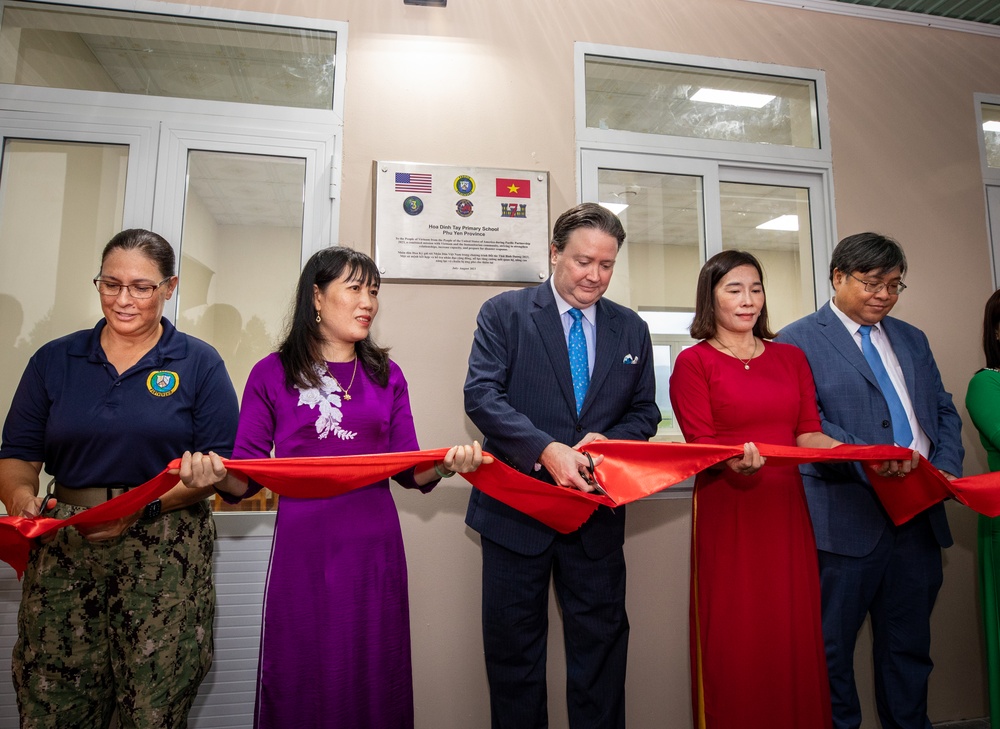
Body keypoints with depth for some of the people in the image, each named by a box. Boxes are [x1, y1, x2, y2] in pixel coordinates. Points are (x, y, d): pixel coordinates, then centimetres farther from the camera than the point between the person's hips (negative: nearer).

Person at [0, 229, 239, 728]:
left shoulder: (200, 364, 2)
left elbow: (221, 462, -3)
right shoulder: (53, 360, 10)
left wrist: (144, 505, -16)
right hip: (65, 550, 3)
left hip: (165, 555, -2)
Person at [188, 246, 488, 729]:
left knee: (372, 679, 10)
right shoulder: (272, 373, 2)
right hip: (301, 546, -2)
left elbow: (409, 470, 5)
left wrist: (445, 465, -14)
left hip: (373, 546, 2)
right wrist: (219, 475, -21)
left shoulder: (386, 375, 9)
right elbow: (248, 477, 0)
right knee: (297, 683, 9)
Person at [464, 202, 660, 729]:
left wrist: (610, 441, -12)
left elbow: (644, 411, 10)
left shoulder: (631, 329, 9)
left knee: (601, 644, 15)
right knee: (513, 648, 12)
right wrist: (546, 449, -26)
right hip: (517, 506, -2)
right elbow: (482, 393, -14)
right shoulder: (504, 313, -3)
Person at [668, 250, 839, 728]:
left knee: (795, 638, 7)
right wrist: (735, 460, -26)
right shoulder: (694, 362, 2)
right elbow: (700, 443, -6)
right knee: (734, 642, 1)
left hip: (786, 509, 4)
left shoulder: (791, 358, 15)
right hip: (727, 512, -4)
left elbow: (808, 434, 8)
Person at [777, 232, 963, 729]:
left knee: (909, 646, 17)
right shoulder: (797, 341, -4)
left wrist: (947, 467, 0)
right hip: (848, 516, -6)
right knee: (832, 648, 6)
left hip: (920, 515, 6)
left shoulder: (912, 340, 17)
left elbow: (943, 411, 17)